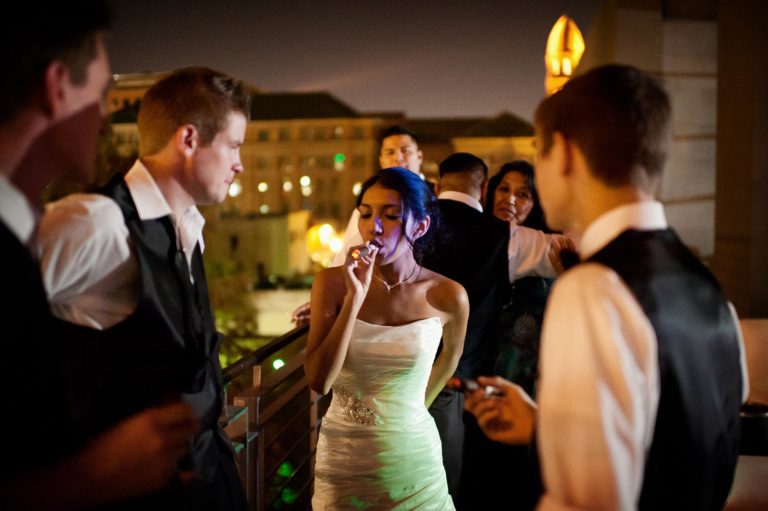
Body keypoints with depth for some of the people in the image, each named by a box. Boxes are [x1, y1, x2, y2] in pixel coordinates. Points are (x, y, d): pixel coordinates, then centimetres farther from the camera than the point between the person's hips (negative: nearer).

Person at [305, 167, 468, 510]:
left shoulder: (447, 296, -10)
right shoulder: (332, 283, -11)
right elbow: (318, 382, -18)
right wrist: (355, 297, -23)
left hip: (411, 456, 0)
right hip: (342, 457, 0)